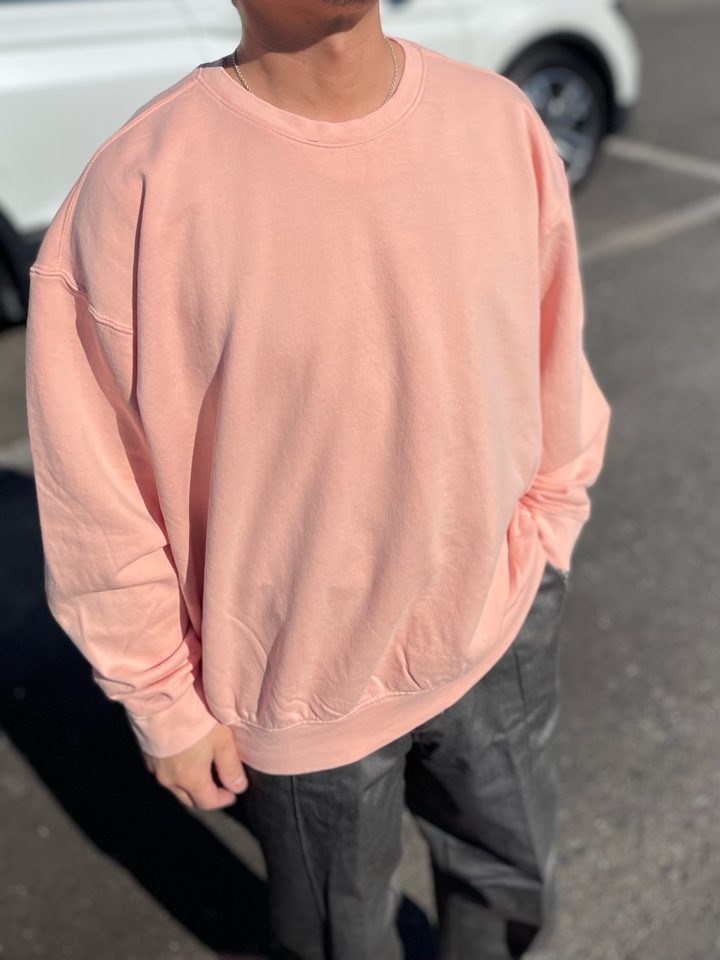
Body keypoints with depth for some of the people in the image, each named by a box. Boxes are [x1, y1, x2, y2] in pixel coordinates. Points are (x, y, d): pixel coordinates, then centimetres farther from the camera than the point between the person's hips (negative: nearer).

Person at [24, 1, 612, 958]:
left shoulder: (501, 120, -10)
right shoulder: (141, 191, -22)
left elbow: (553, 364, 4)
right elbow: (99, 492, -14)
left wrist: (548, 528, 10)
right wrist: (166, 706, -6)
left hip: (498, 632, 4)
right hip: (304, 685, -3)